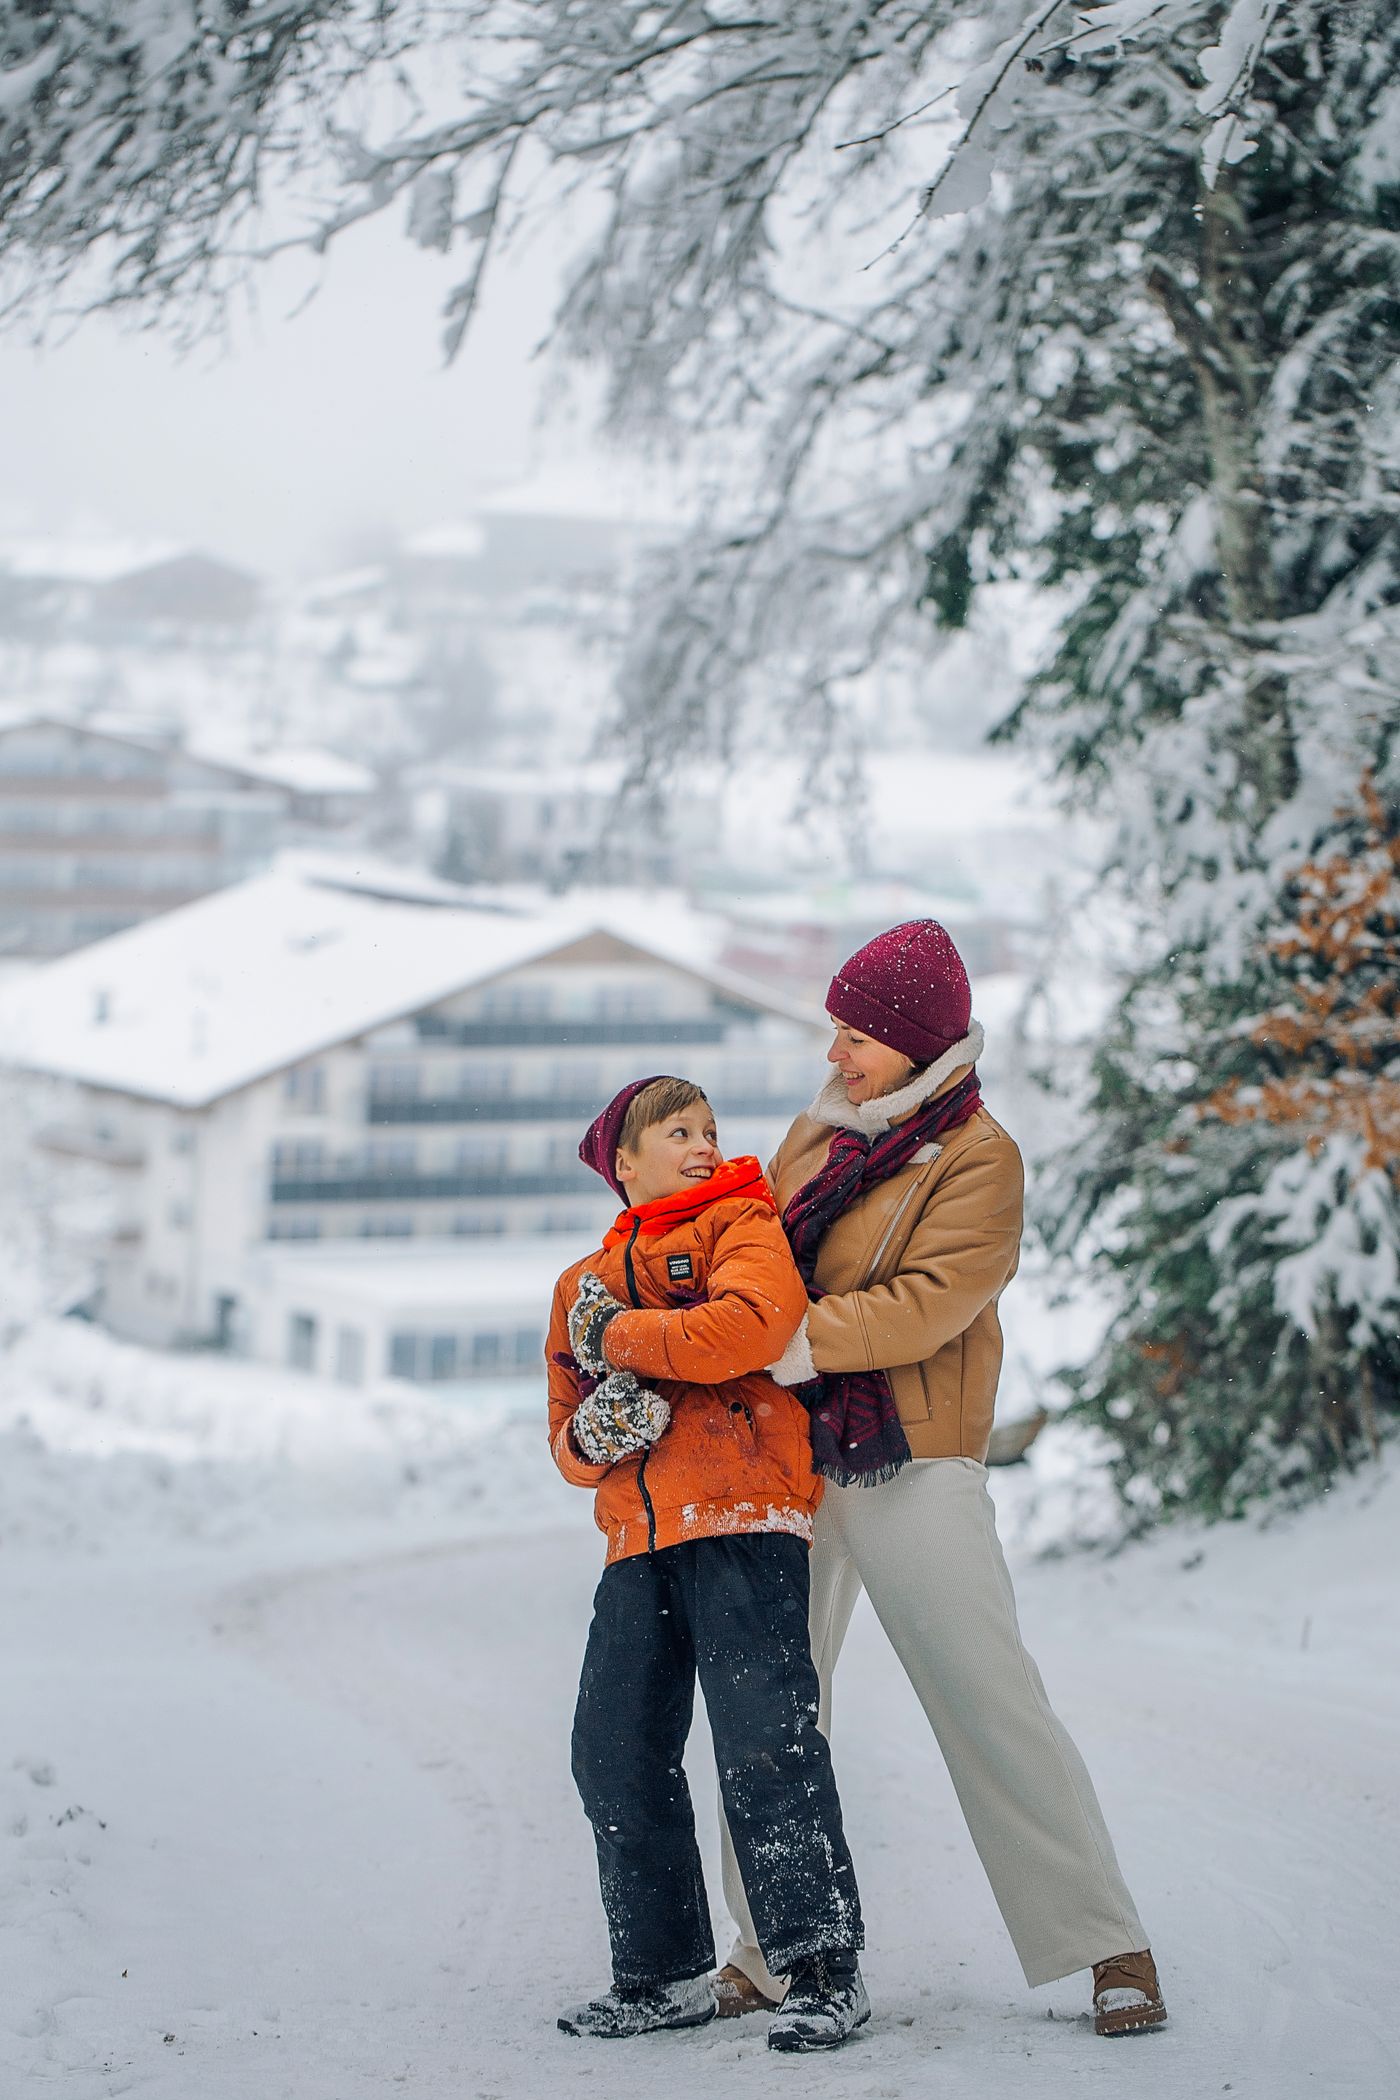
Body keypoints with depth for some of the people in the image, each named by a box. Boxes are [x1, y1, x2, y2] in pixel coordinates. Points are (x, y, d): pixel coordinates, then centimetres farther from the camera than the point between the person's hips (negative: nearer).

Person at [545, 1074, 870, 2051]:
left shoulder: (742, 1227, 6)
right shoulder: (584, 1282, 23)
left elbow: (752, 1325, -18)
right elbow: (568, 1440, 23)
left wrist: (619, 1336, -8)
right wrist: (592, 1432, -2)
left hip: (744, 1520, -6)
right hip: (639, 1543, 6)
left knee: (764, 1737, -13)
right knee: (615, 1753, 5)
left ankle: (825, 1964, -6)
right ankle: (665, 1973, 17)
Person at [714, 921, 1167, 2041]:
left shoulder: (977, 1156, -7)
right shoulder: (818, 1134, 14)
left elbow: (927, 1303, -18)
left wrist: (788, 1341, -24)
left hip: (907, 1462, -6)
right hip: (788, 1456, 7)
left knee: (991, 1700, -6)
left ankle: (1108, 1944, 2)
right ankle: (773, 1946, 19)